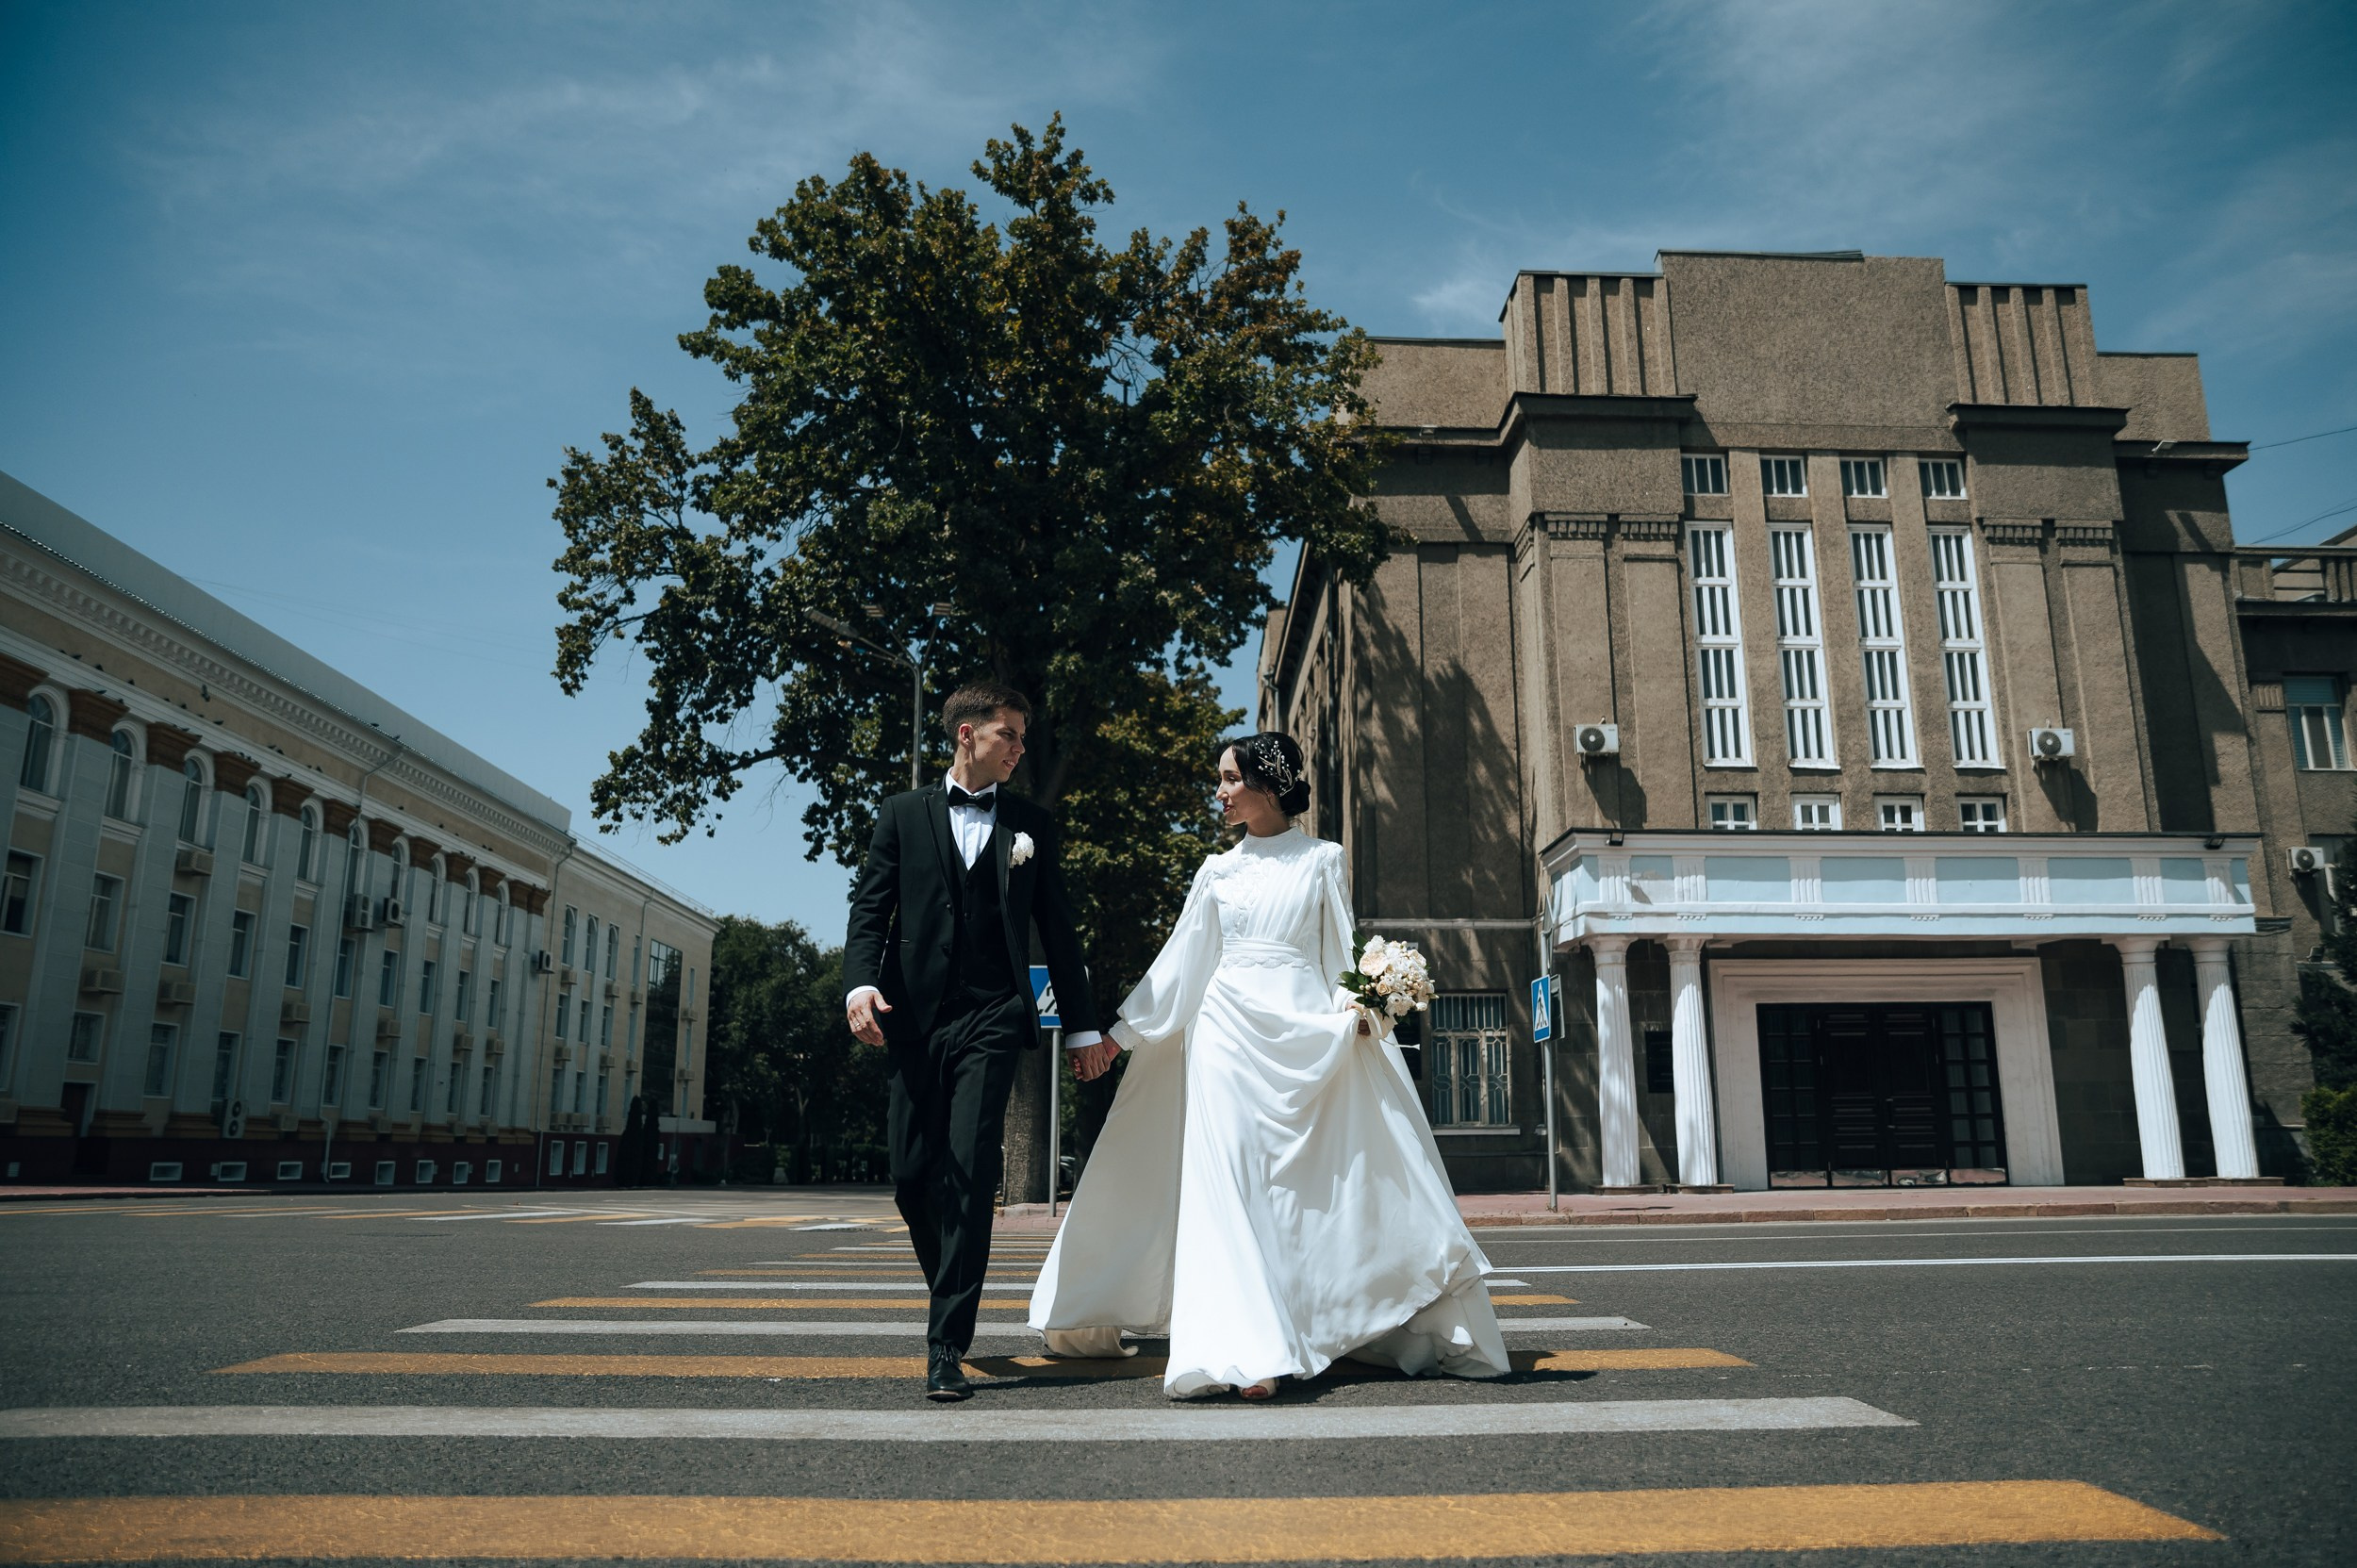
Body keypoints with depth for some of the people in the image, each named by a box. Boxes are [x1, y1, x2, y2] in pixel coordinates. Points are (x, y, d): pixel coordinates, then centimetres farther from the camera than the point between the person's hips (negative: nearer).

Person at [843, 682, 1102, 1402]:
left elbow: (1056, 929, 13)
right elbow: (870, 905, 3)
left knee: (969, 1175, -9)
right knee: (911, 1176, 5)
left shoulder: (1031, 824, 12)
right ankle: (951, 1294, 31)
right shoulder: (903, 814, 11)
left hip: (991, 1019, -1)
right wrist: (860, 981, -15)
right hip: (913, 1018, 1)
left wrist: (1083, 1025, 12)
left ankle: (947, 1347, -5)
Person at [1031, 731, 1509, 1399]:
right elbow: (1178, 965, 15)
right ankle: (1242, 1350, -14)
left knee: (1344, 1181, -3)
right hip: (1231, 1031, 1)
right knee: (1232, 1186, -10)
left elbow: (1341, 951, 9)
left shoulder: (1322, 860, 11)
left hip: (1309, 1034, -1)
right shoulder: (1217, 871, 15)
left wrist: (1358, 1007, -11)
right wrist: (1116, 1035, 12)